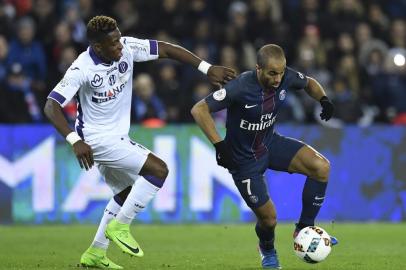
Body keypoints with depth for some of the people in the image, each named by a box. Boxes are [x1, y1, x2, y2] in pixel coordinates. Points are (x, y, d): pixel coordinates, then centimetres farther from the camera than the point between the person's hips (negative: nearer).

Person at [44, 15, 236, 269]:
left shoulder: (127, 48, -10)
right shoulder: (82, 69, -25)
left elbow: (166, 49, -4)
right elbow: (51, 106, -27)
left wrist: (208, 68, -9)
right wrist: (75, 141, -39)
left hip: (117, 137, 8)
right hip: (96, 139, -8)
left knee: (126, 192, 21)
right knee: (158, 169, -17)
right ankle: (120, 227, -7)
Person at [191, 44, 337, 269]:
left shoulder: (286, 78, -14)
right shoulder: (241, 88, -31)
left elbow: (309, 83, 10)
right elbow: (199, 110, -30)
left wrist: (323, 99, -11)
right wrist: (219, 145, -35)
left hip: (270, 143, 5)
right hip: (244, 158, -5)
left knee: (321, 166, -17)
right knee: (268, 218, -4)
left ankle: (304, 229, -1)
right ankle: (267, 250, 34)